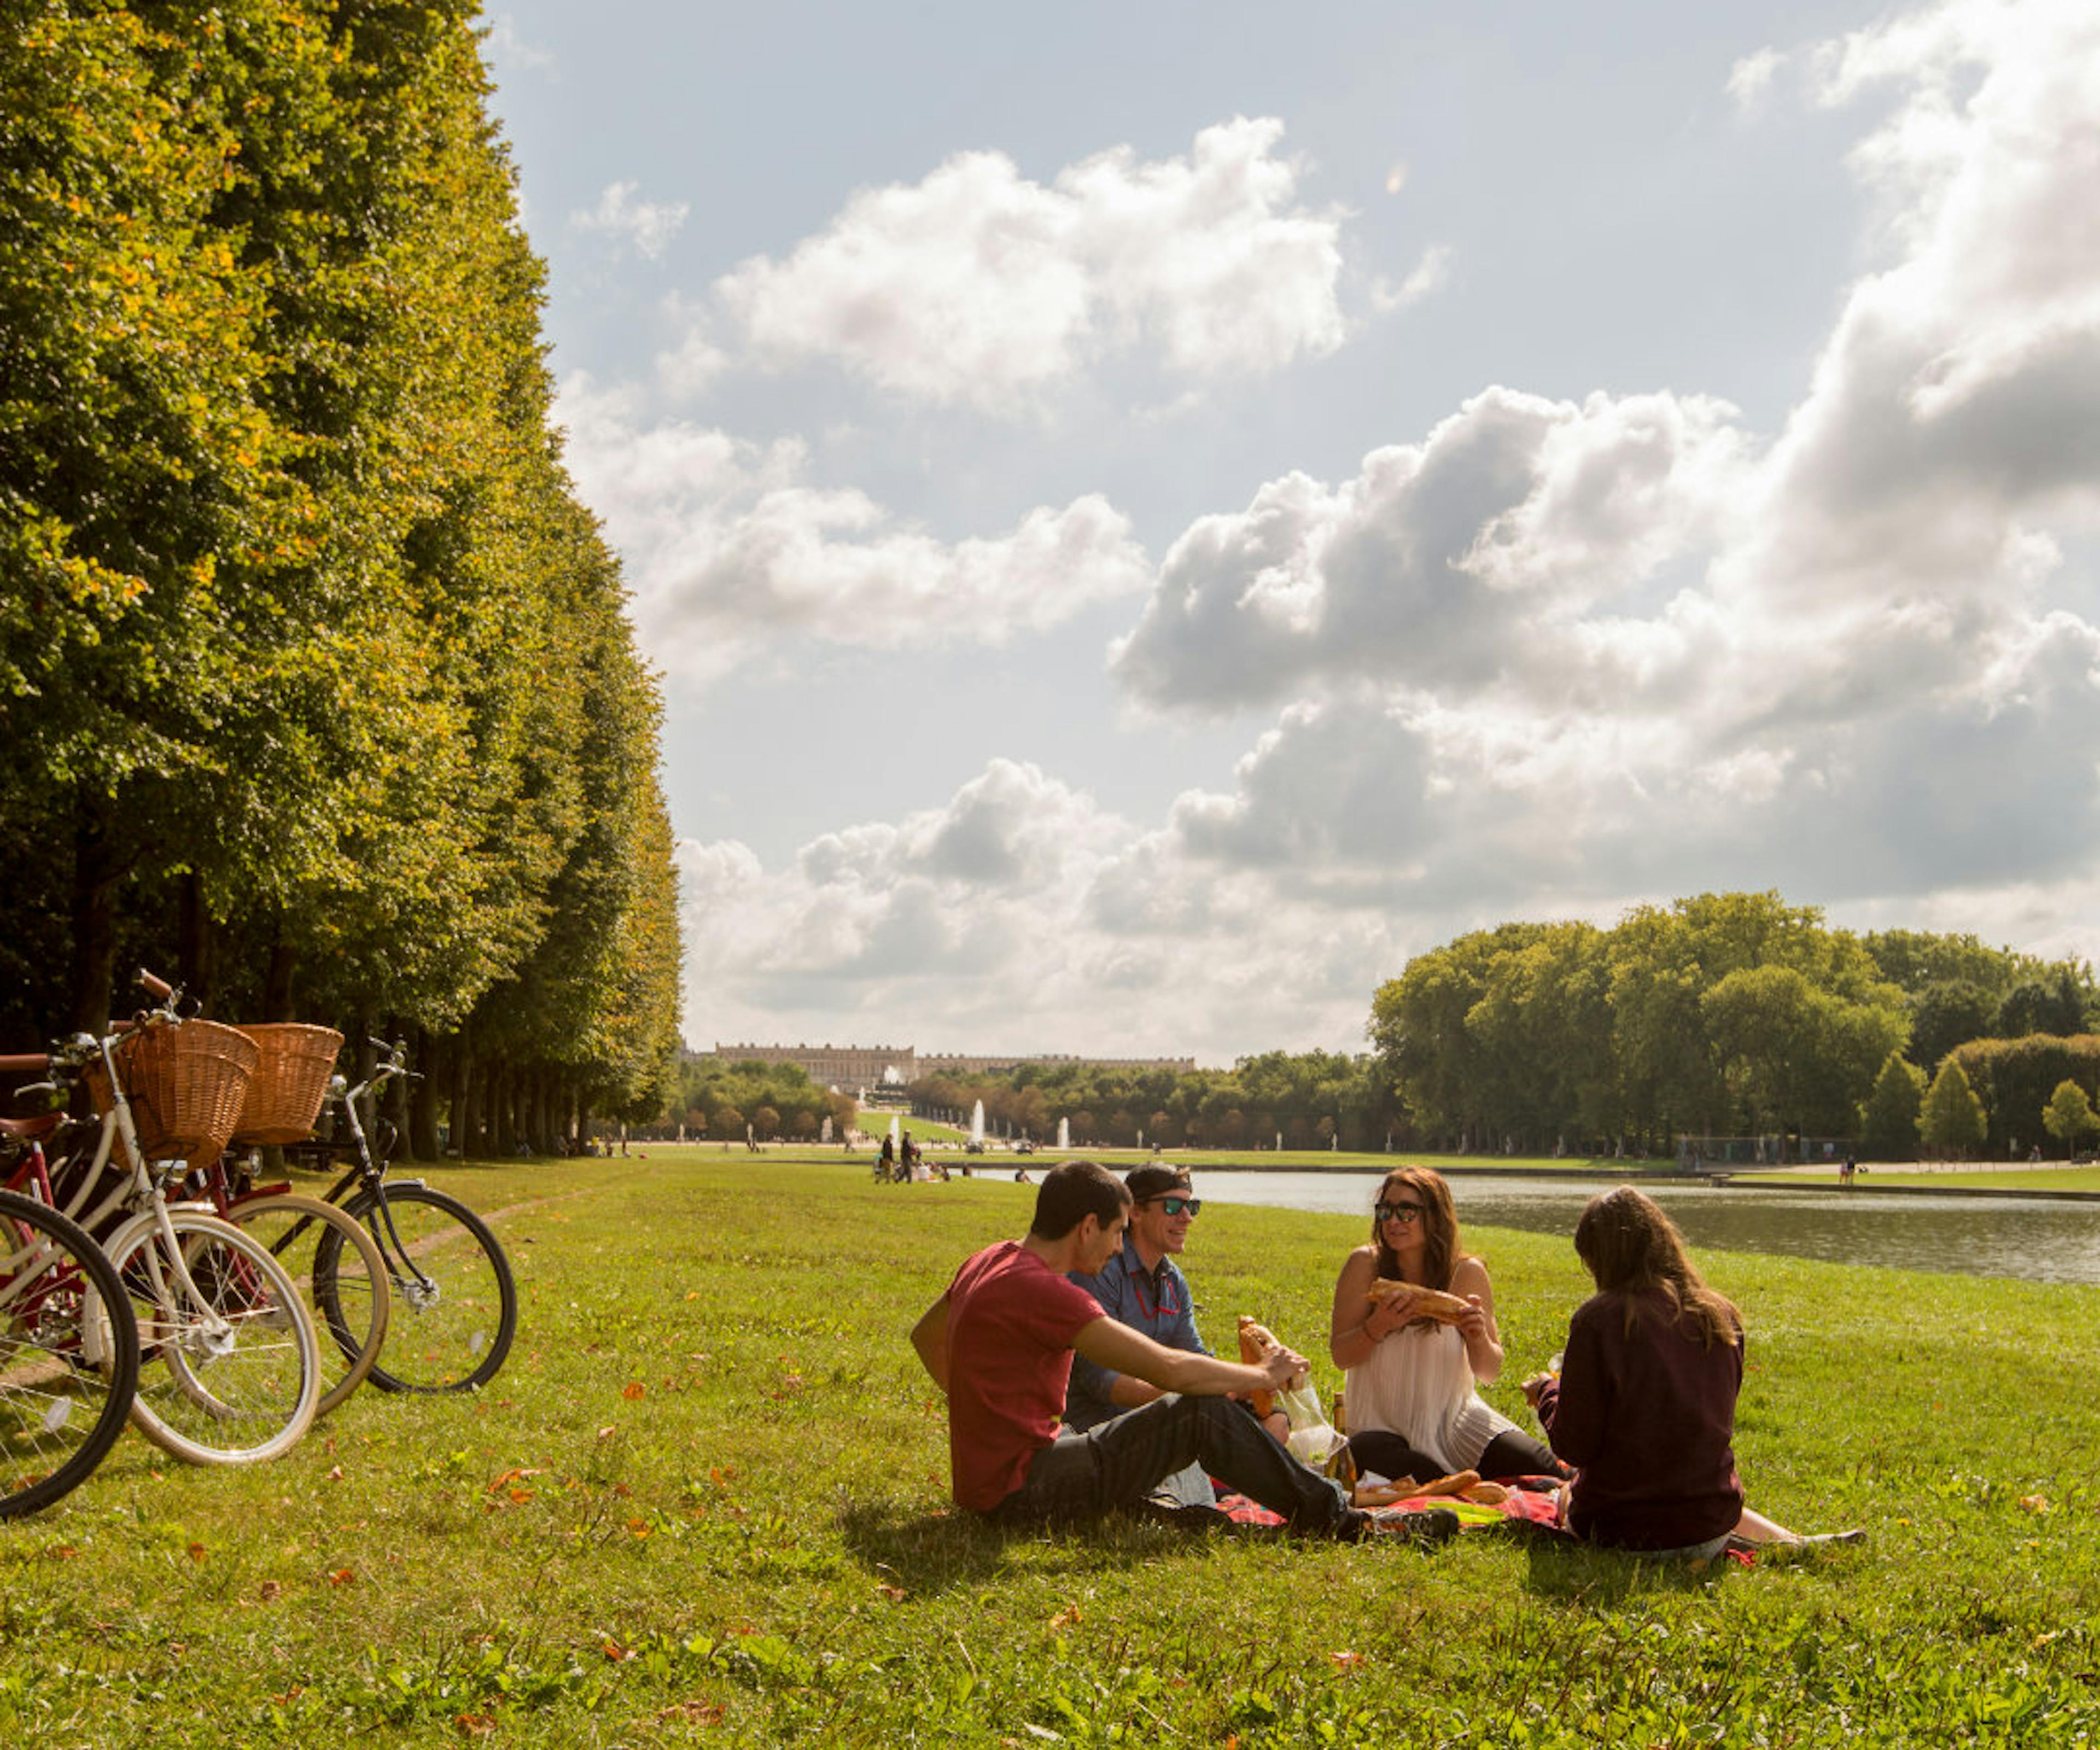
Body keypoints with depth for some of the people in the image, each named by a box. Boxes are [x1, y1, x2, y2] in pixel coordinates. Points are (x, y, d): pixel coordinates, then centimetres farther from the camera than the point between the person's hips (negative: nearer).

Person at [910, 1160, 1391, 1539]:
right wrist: (1264, 1376, -8)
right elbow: (1170, 1369, -22)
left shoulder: (988, 1262, 8)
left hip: (984, 1478, 10)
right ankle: (1328, 1515, 0)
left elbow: (925, 1337, 26)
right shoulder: (1043, 1290, -23)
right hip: (1018, 1489, -10)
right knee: (1203, 1411, -12)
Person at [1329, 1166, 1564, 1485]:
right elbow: (1340, 1357, -8)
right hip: (1382, 1427, 1)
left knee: (1544, 1471, -23)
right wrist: (1378, 1327, -26)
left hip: (1455, 1421, 0)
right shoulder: (1365, 1264, -8)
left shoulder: (1467, 1273, -7)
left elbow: (1491, 1374, -2)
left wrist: (1479, 1339, -23)